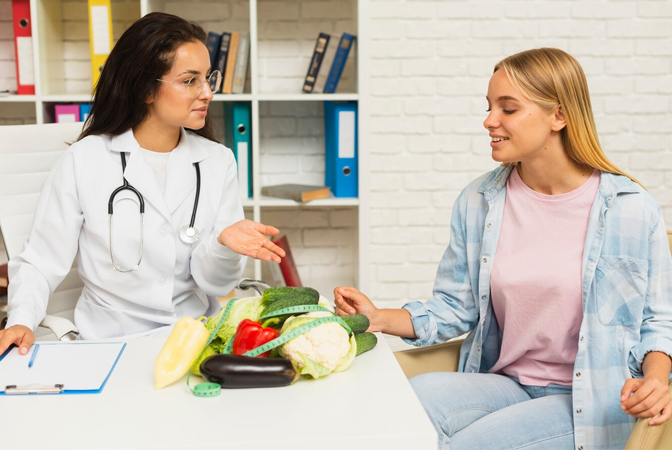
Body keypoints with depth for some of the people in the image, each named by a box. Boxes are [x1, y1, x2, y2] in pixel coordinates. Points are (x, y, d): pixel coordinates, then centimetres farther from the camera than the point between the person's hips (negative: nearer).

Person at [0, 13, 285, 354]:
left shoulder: (218, 162, 3)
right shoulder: (83, 161, -4)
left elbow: (214, 284, 0)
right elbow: (40, 263, 2)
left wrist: (224, 244, -21)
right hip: (111, 340, -1)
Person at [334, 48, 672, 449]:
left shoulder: (632, 210, -6)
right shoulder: (477, 202, 4)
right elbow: (456, 308, 8)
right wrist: (381, 319, -7)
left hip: (592, 401, -2)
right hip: (503, 383, 3)